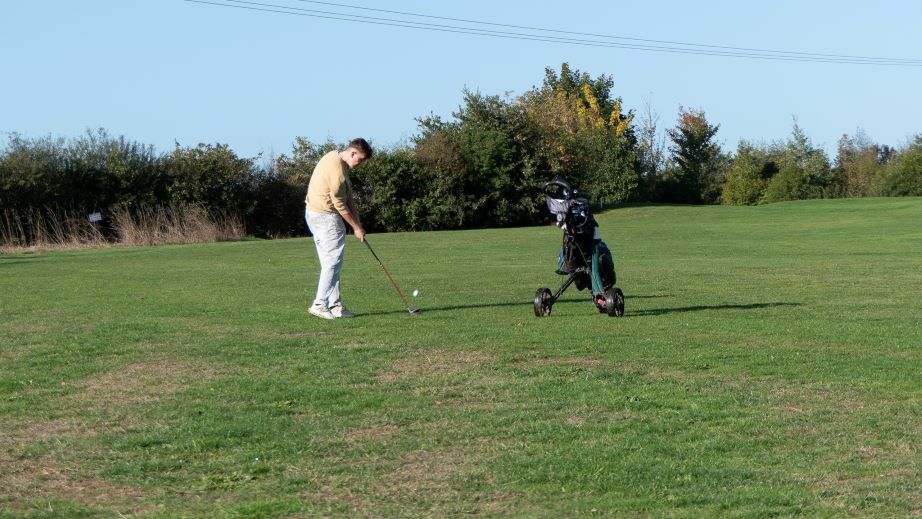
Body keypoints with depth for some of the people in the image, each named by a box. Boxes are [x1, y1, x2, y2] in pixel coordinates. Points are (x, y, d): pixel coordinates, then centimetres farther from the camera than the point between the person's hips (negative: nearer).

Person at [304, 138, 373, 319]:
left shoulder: (335, 157, 9)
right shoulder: (338, 170, -23)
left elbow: (348, 196, 11)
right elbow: (340, 205, -17)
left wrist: (357, 221, 8)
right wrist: (356, 227, -7)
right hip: (326, 217, -11)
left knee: (329, 263, 12)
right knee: (333, 262, -7)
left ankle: (335, 305, 14)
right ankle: (319, 305, -8)